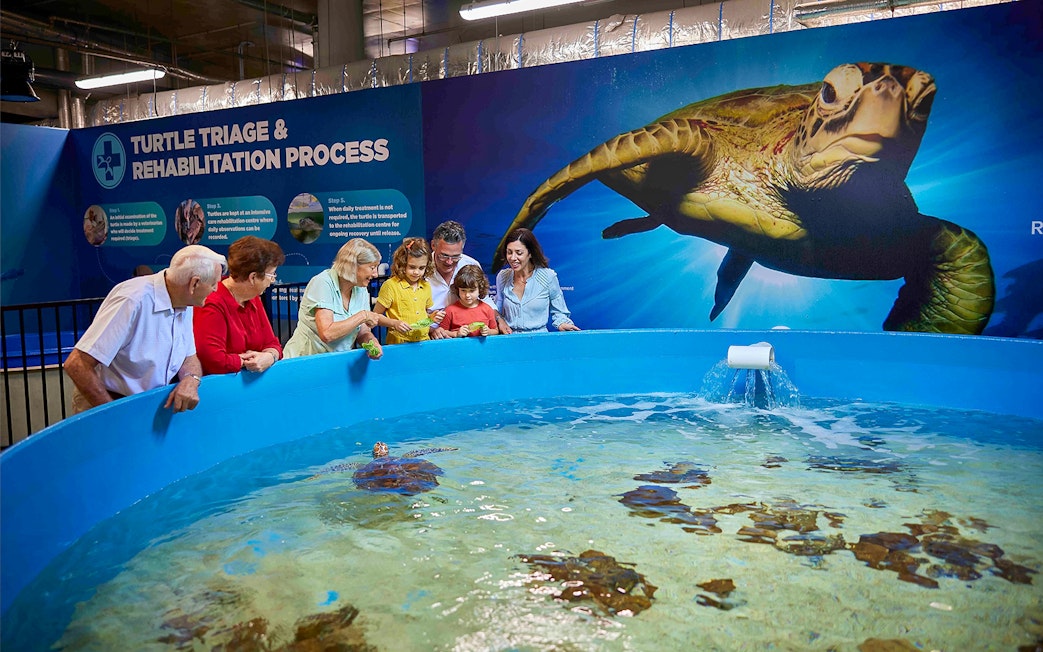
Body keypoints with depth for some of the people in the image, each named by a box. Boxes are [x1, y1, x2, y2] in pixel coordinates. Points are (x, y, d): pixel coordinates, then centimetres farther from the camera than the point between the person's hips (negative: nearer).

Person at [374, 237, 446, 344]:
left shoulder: (426, 286, 13)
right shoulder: (390, 285, -5)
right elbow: (375, 316, -2)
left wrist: (432, 317, 5)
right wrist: (394, 323, -16)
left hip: (423, 340, 5)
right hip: (398, 343, -5)